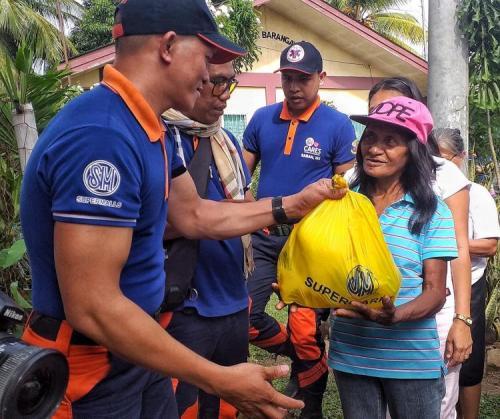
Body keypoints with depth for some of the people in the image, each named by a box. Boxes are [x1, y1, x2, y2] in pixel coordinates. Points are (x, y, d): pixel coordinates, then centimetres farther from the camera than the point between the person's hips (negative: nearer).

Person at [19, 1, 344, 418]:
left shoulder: (149, 130, 4)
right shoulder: (101, 136, -29)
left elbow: (195, 215, 14)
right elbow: (93, 309, -31)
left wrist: (294, 204, 13)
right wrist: (220, 380, -26)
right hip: (90, 370, -9)